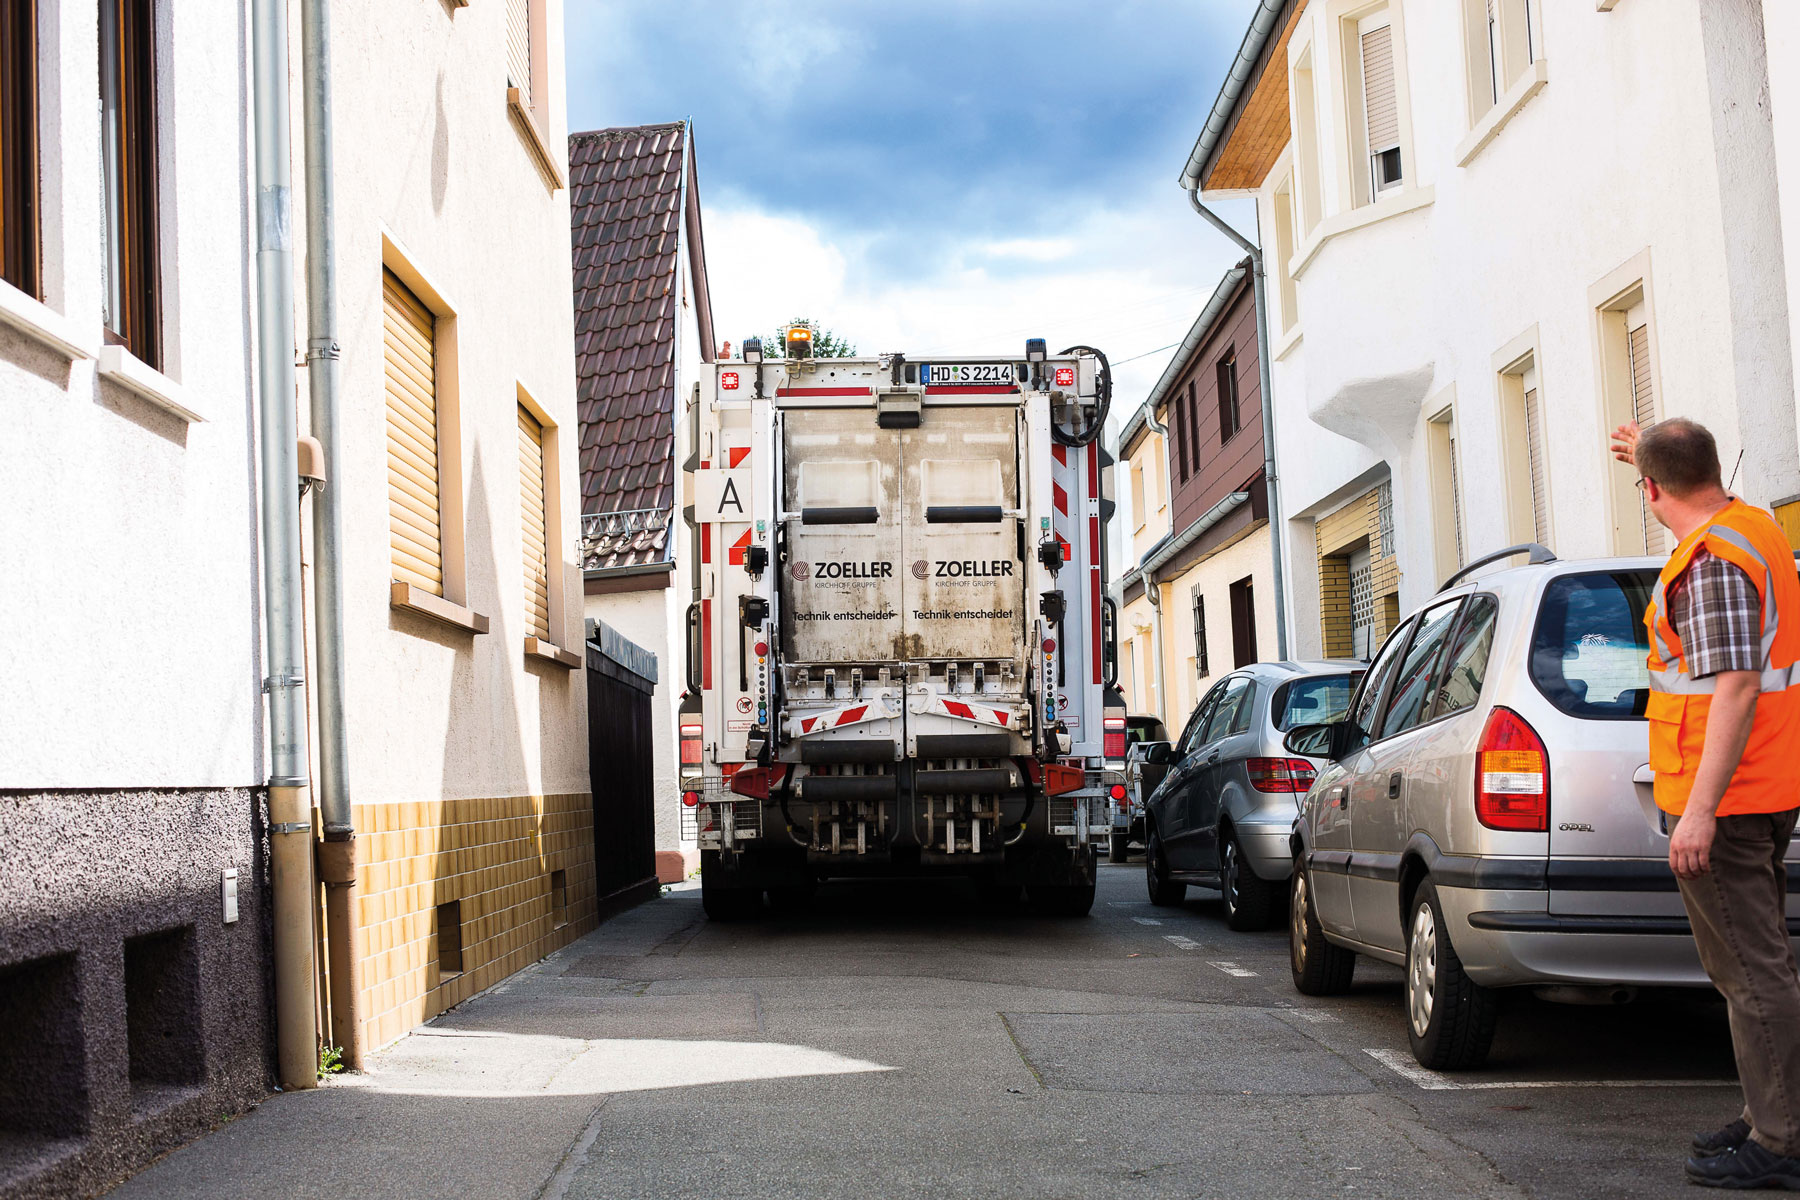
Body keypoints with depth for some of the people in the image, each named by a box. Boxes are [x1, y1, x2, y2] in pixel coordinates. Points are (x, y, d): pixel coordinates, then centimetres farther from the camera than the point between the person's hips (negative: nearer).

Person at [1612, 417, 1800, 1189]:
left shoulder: (1710, 564, -19)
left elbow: (1737, 689, -26)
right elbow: (1708, 503, 38)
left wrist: (1700, 811, -27)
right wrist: (1651, 454, 51)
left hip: (1725, 797, -10)